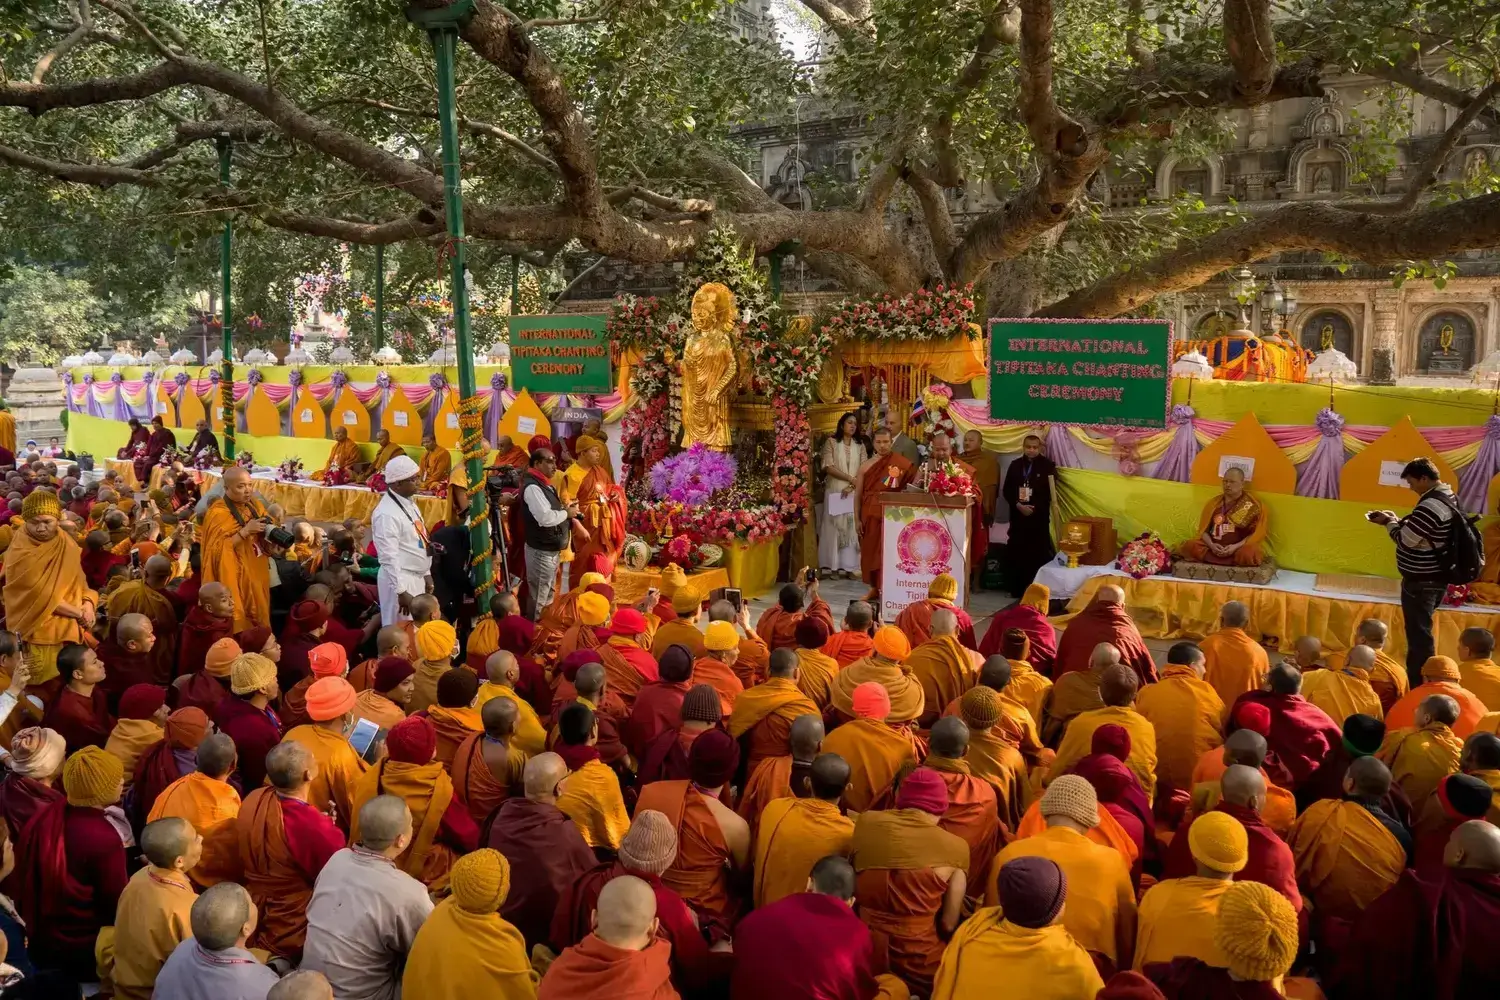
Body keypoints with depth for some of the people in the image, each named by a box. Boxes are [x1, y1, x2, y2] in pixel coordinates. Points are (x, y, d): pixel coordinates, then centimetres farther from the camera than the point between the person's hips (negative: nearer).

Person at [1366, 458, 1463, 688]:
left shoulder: (1430, 505, -24)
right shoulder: (1448, 497, 9)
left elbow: (1406, 539, -21)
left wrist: (1389, 522, -5)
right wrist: (1396, 518, 7)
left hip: (1422, 581, -10)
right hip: (1434, 577, 10)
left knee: (1418, 633, -2)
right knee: (1421, 630, 20)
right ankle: (1424, 681, 30)